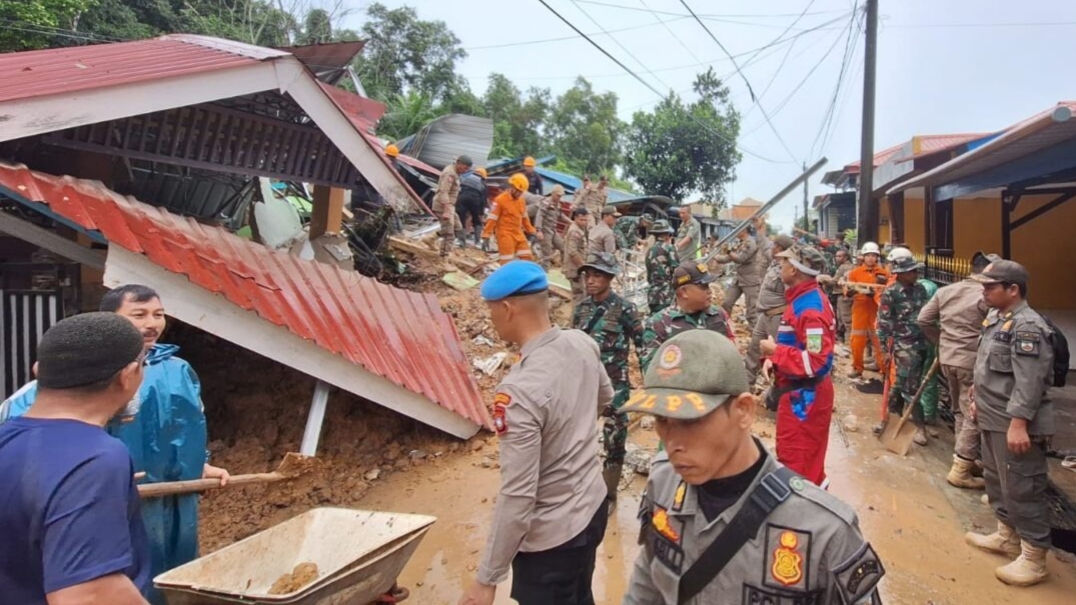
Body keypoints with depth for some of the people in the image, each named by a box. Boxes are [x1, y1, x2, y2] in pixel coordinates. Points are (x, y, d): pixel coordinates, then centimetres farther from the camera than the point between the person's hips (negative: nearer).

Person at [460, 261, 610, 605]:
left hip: (550, 536, -7)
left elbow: (517, 498, -28)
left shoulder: (520, 391, -32)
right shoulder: (582, 344, -9)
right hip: (592, 506, 7)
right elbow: (605, 399, 13)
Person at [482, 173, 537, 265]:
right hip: (505, 235, -7)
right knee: (507, 262, -7)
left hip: (519, 234, 8)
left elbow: (525, 218, 23)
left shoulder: (521, 201, 11)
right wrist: (486, 234, -17)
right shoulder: (500, 200, -12)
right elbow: (492, 218, -13)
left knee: (527, 257, 8)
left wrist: (531, 231, 24)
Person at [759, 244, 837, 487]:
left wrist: (775, 351, -22)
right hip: (799, 391, 10)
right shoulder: (803, 299, 8)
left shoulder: (810, 307, -25)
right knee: (805, 458, 23)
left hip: (804, 395, -10)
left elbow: (817, 362, -30)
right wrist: (774, 357, 2)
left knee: (796, 461, 0)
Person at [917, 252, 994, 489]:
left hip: (947, 358, 7)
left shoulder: (946, 291, 6)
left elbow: (923, 320, 9)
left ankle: (967, 458, 31)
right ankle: (960, 470, 5)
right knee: (973, 415, 1)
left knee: (960, 411, 20)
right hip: (973, 361, -7)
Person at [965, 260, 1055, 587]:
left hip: (1014, 425, -10)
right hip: (993, 419, 10)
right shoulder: (996, 319, 11)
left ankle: (1033, 557, 11)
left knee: (1022, 489, -1)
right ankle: (1007, 535, 37)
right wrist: (978, 400, 24)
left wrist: (1018, 424, -28)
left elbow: (1029, 382, -25)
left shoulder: (1028, 327, -20)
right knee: (996, 480, 21)